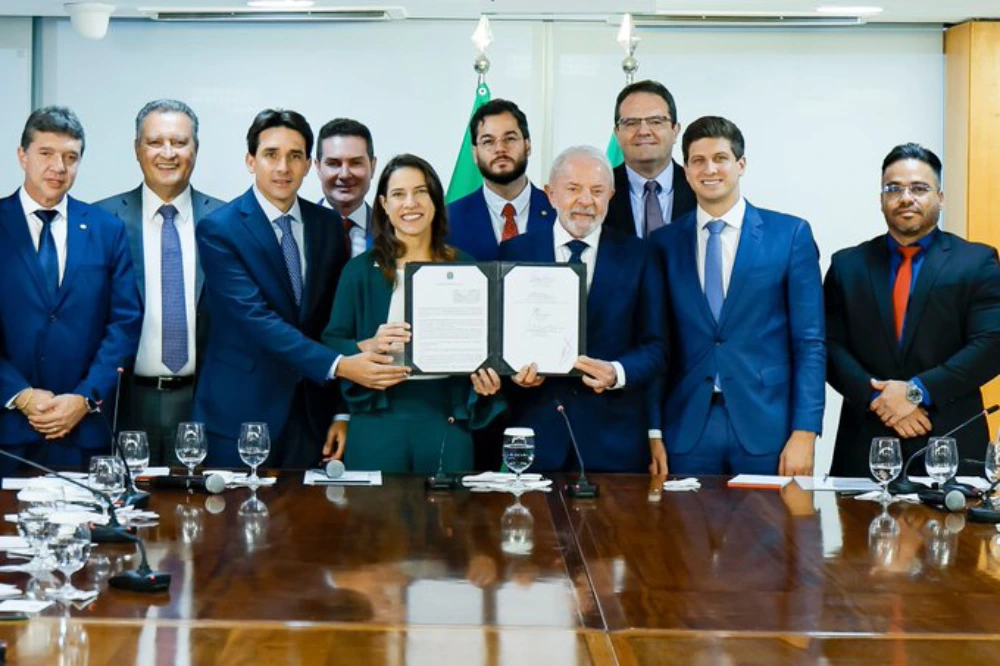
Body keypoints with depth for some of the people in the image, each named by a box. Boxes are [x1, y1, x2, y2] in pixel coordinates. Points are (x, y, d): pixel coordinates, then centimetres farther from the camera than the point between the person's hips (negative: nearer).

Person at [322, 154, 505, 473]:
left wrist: (488, 380, -8)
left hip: (447, 420, 1)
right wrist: (370, 347, -18)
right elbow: (331, 344, 1)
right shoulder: (361, 271, 4)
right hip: (379, 419, -1)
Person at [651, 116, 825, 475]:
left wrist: (804, 434, -8)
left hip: (766, 430, -1)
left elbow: (810, 342, 0)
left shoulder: (790, 234, 3)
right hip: (686, 434, 2)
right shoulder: (665, 243, 9)